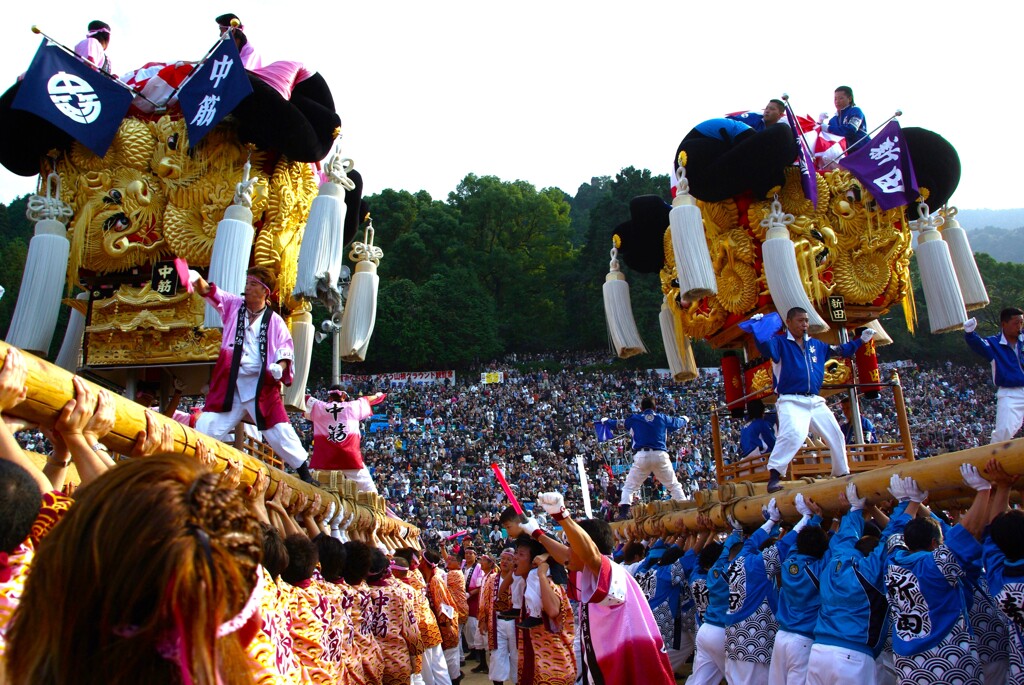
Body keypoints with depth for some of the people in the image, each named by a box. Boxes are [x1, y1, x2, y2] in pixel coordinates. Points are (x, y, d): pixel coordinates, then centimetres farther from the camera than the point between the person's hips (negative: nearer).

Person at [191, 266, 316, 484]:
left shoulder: (275, 321, 0)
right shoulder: (233, 305, 6)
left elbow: (286, 348, 3)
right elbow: (210, 292, -8)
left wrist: (280, 366, -18)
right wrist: (197, 280, -29)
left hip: (262, 386, -2)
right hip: (230, 384, 2)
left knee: (280, 431, 0)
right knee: (206, 428, -1)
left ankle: (305, 473, 11)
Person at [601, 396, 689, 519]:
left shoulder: (634, 419, 11)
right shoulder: (662, 418, 14)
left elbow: (616, 424, 23)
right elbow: (677, 423, 31)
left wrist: (605, 421, 44)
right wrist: (685, 419, 55)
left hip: (641, 456, -1)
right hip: (660, 456, 1)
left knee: (629, 487, 7)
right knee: (674, 486, 11)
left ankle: (623, 513, -7)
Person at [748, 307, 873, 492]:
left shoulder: (815, 345, 18)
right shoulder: (779, 342, -2)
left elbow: (840, 351, 33)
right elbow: (765, 347, -25)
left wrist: (861, 340, 32)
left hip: (816, 402, 7)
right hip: (791, 402, -7)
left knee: (836, 436, 13)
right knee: (793, 434, -31)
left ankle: (842, 475, 31)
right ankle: (774, 475, -28)